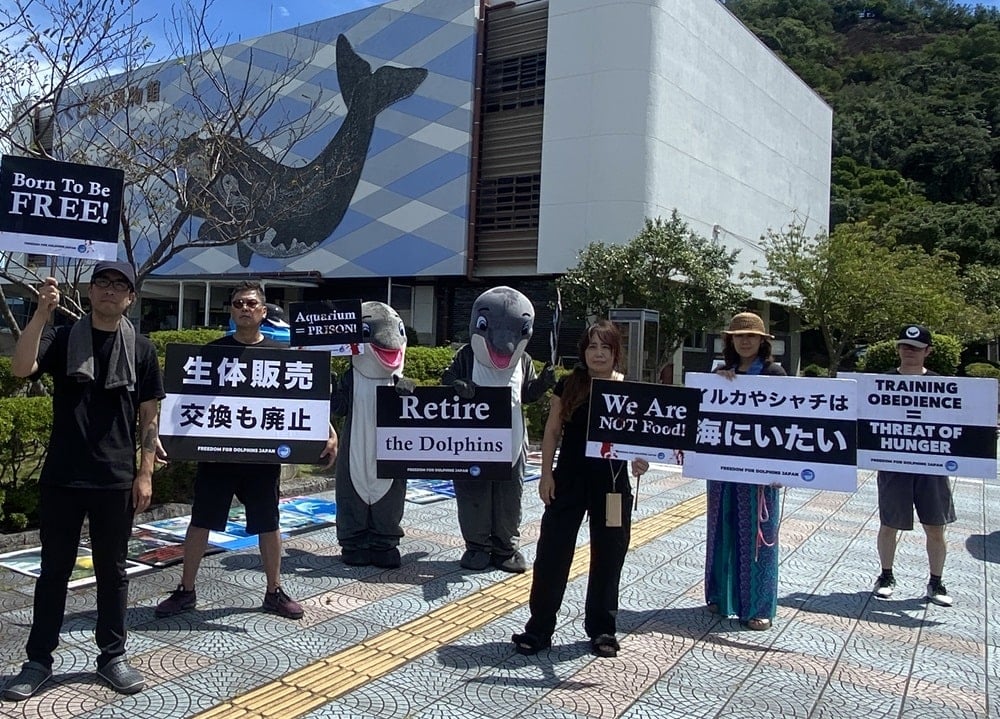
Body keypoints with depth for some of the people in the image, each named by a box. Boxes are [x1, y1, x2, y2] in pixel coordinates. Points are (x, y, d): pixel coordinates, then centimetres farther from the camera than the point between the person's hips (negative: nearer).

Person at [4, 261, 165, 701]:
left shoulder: (140, 349, 3)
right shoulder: (62, 338, 2)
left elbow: (148, 416, 4)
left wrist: (145, 473, -2)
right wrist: (42, 312, -25)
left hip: (116, 480, 0)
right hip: (61, 477, 0)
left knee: (111, 570, 10)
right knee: (54, 568, 10)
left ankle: (112, 656, 22)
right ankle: (39, 659, 22)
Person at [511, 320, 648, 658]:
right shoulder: (568, 385, 0)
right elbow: (552, 431, 3)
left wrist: (640, 459, -21)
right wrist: (546, 473, -3)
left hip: (612, 482, 0)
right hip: (569, 480, 0)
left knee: (608, 556, 10)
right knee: (552, 551, 3)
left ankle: (602, 628, 26)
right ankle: (539, 627, 15)